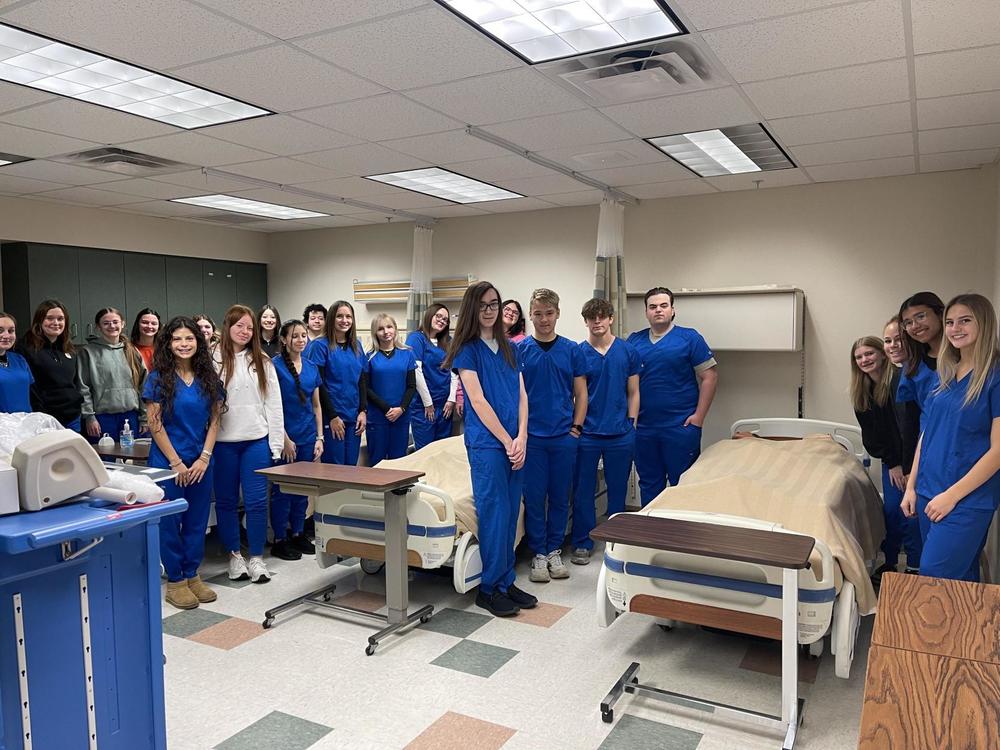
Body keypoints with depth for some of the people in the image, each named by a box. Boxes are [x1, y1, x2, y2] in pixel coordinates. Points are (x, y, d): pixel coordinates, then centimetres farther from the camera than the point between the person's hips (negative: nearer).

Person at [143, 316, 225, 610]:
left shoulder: (208, 377, 5)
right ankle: (175, 582, 16)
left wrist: (204, 458, -5)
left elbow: (213, 421, 5)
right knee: (170, 520, 4)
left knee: (197, 519, 10)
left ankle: (192, 575, 23)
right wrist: (176, 463, -11)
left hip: (202, 462, 4)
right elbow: (155, 424, -8)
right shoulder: (158, 378, -5)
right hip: (167, 461, -3)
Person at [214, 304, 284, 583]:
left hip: (256, 440, 1)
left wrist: (276, 443, 1)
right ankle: (234, 555, 24)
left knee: (256, 501, 1)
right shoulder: (214, 360, -1)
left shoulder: (262, 362, 7)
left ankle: (256, 558, 14)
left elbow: (274, 404, 6)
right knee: (226, 500, 9)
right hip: (223, 442, -1)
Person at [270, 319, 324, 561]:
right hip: (285, 436, -6)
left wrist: (320, 437, 8)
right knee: (282, 489, 2)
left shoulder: (312, 367, 9)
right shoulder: (275, 366, -8)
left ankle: (297, 534, 25)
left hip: (307, 436, 6)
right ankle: (280, 540, 12)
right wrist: (285, 439, -13)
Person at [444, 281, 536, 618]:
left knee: (511, 513, 9)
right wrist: (507, 441, -10)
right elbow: (478, 401, -10)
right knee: (494, 512, -3)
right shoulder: (467, 349, -4)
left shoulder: (508, 348, 14)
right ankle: (490, 588, 10)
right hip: (486, 442, -6)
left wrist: (521, 438, -4)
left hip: (514, 442, 6)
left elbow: (521, 395, 10)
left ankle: (506, 583, 20)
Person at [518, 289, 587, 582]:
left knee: (560, 496, 9)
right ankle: (538, 554, 17)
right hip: (531, 436, -1)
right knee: (534, 496, 4)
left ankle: (555, 550, 23)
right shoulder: (519, 350, 0)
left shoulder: (571, 350, 4)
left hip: (564, 436, 1)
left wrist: (576, 427, 0)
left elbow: (580, 393, 7)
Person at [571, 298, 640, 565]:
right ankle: (582, 543, 18)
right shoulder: (577, 353, 0)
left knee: (618, 490, 11)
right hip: (587, 433, -1)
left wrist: (631, 425, 2)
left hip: (620, 434, 1)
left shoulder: (628, 351, 3)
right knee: (583, 491, 6)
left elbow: (633, 392, 7)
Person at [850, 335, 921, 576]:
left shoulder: (900, 381, -18)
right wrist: (891, 464, -3)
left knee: (910, 511, -5)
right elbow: (871, 433, 4)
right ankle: (889, 562, 19)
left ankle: (915, 566, 9)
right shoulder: (861, 392, 2)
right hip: (891, 458, 5)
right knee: (891, 510, 7)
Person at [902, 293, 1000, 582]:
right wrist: (911, 486, 11)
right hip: (928, 492, 6)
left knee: (933, 577, -9)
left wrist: (951, 495, -14)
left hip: (969, 499, -6)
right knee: (960, 577, 14)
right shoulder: (945, 374, 11)